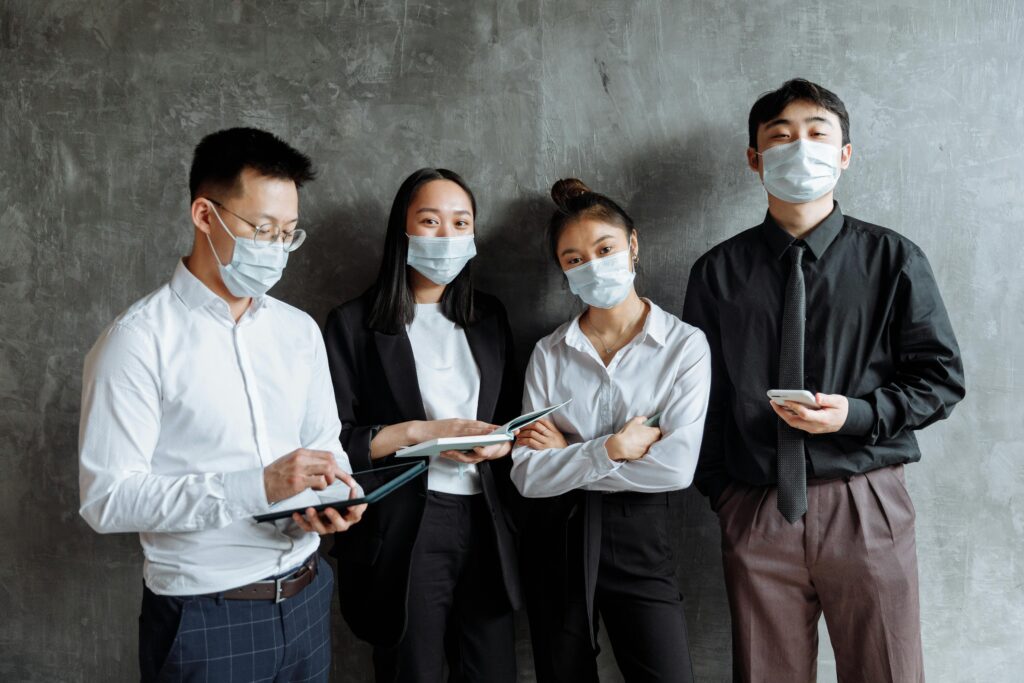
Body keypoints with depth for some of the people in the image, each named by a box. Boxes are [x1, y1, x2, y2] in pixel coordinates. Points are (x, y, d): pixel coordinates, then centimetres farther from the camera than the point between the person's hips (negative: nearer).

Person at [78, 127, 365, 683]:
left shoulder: (299, 330, 6)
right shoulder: (140, 339, -13)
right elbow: (106, 498, -18)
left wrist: (329, 498, -10)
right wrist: (254, 487, -26)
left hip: (306, 599, 6)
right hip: (204, 617, -5)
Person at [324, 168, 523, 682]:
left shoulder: (489, 316, 12)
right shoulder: (355, 323, -4)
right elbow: (333, 440, -7)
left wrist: (502, 443, -4)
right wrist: (419, 432, -17)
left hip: (484, 524, 4)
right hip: (402, 531, -4)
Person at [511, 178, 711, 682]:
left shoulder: (685, 346, -6)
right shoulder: (550, 353, 1)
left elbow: (677, 466, -16)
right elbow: (528, 475, -6)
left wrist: (566, 454, -9)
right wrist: (611, 449, -17)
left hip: (639, 539, -2)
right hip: (557, 535, 3)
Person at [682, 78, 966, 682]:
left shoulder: (893, 259, 2)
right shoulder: (718, 272, 4)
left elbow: (942, 377, 3)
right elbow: (700, 395, 8)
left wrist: (856, 414, -13)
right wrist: (719, 491, 3)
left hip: (866, 506, 0)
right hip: (756, 512, 1)